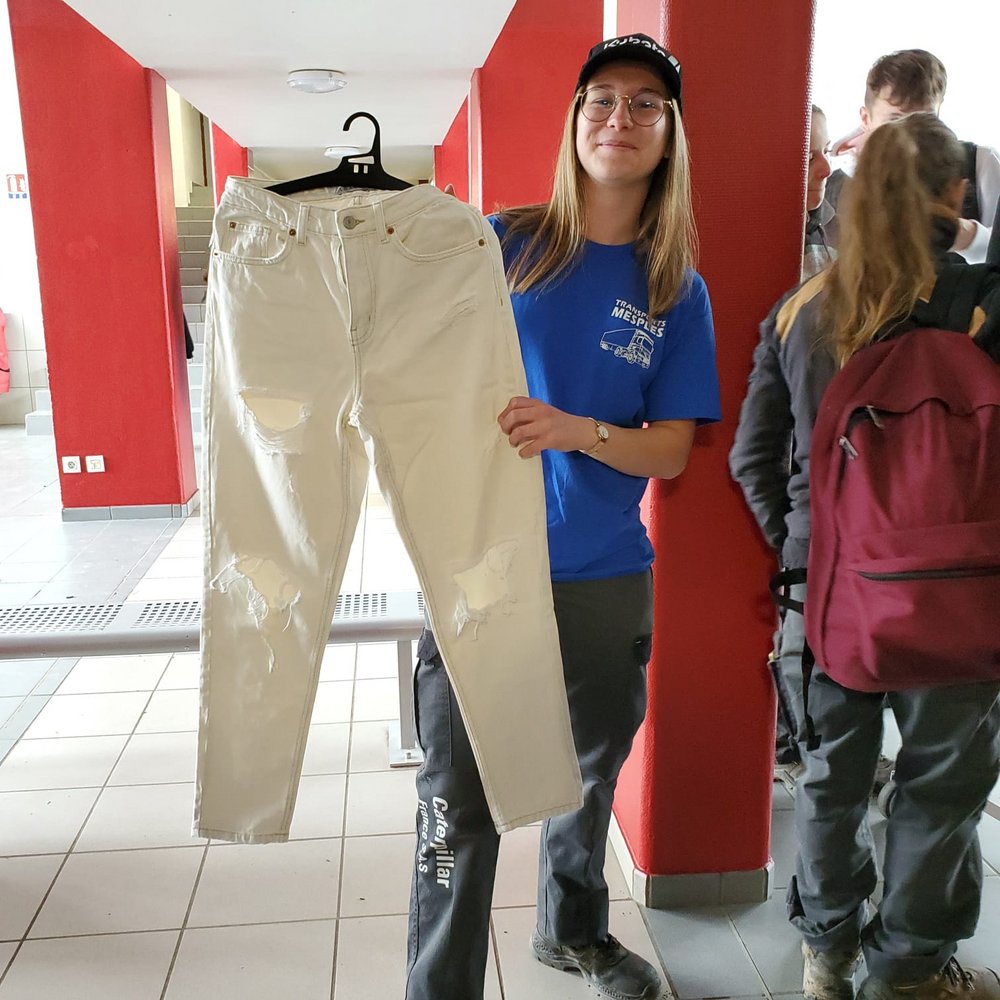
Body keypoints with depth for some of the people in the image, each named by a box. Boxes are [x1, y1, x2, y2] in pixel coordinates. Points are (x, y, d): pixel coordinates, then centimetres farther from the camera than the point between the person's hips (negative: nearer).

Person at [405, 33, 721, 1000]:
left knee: (590, 771, 20)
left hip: (604, 575, 3)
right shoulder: (499, 243, -2)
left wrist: (575, 431, -20)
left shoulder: (678, 293, 3)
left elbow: (670, 452, -1)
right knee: (458, 802, -1)